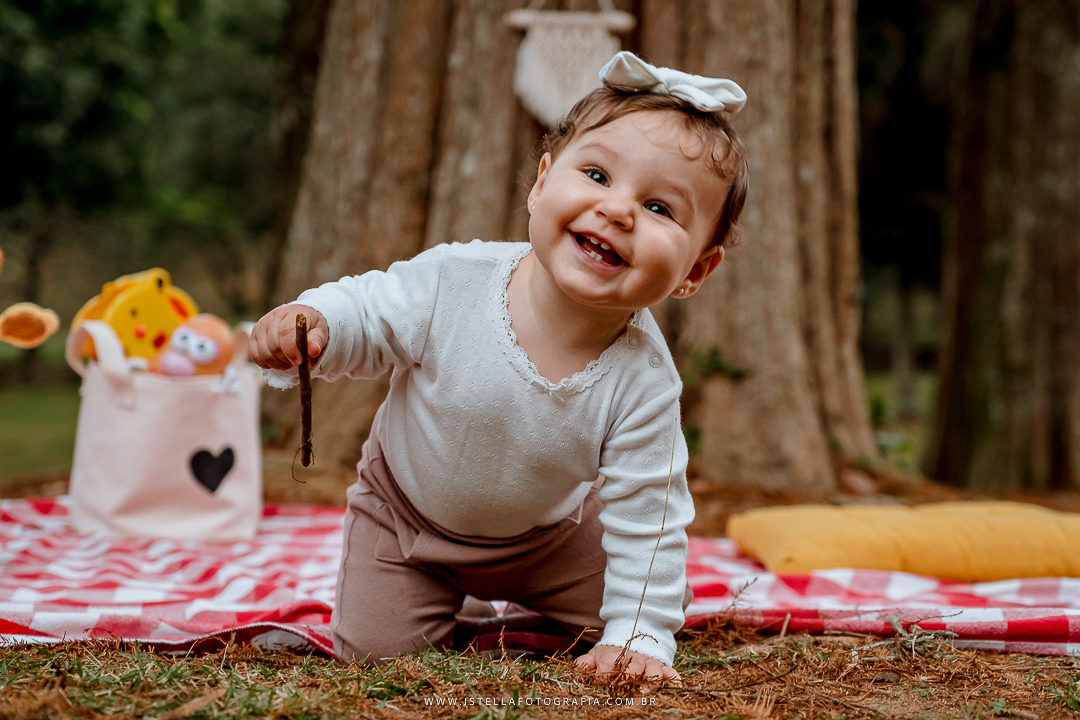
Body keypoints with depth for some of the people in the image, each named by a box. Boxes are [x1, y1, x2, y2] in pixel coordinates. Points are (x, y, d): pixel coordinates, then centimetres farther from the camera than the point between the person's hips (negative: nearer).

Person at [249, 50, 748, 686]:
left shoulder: (644, 381, -32)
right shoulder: (453, 281, -33)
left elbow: (645, 521, -23)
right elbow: (367, 314, -16)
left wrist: (639, 636, -25)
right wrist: (311, 322, -38)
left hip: (544, 533, 1)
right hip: (407, 512, -1)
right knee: (375, 650, -5)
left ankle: (523, 595, 33)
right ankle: (444, 596, 28)